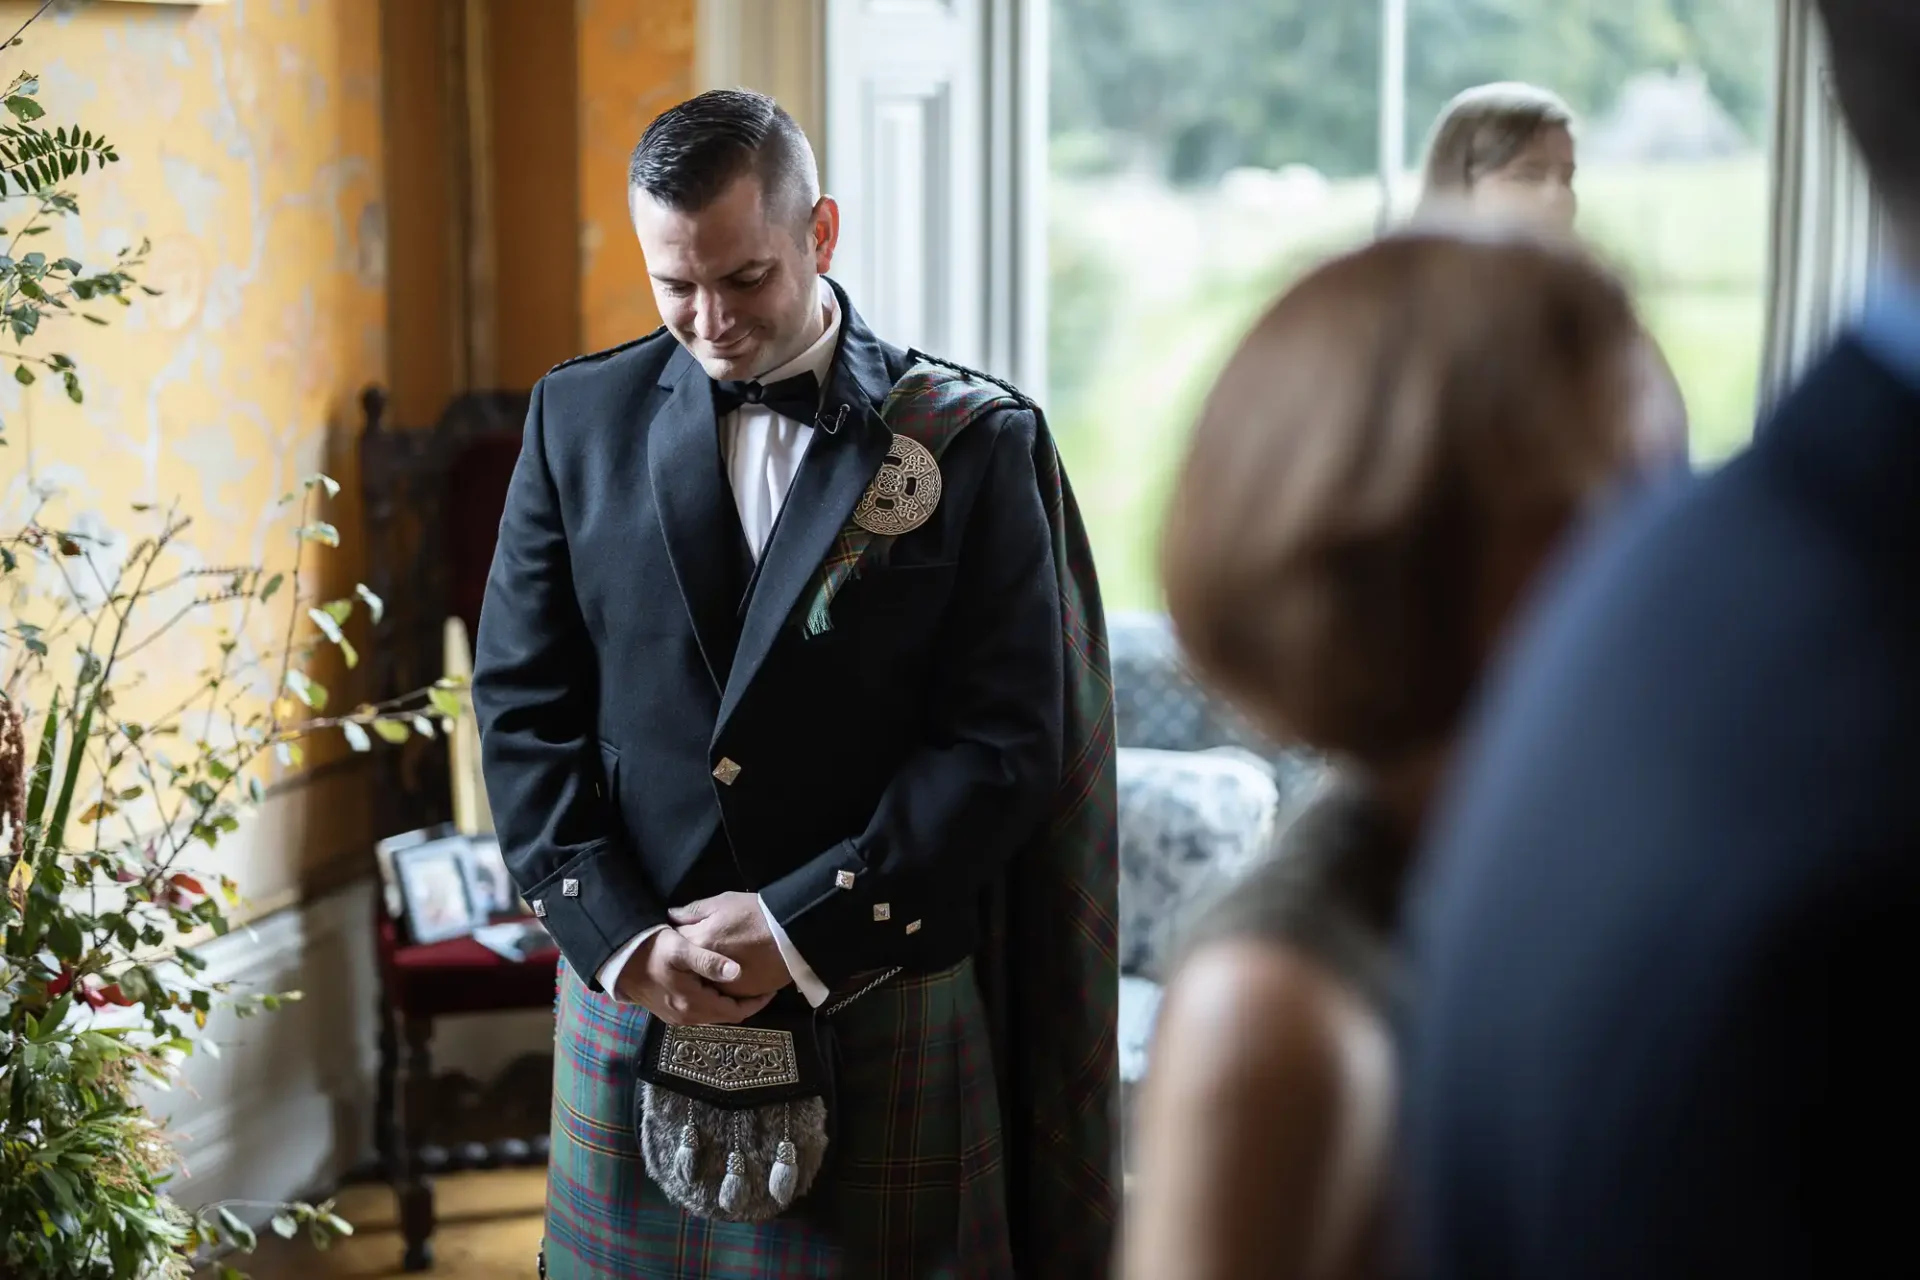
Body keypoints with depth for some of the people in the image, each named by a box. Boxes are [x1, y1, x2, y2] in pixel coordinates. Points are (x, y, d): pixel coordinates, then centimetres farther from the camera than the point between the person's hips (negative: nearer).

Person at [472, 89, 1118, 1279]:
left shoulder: (975, 441, -4)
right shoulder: (580, 418, 4)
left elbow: (1005, 738, -8)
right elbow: (524, 705, 3)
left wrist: (802, 926, -13)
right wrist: (618, 936, -8)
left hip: (880, 1008, -2)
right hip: (636, 1002, 2)